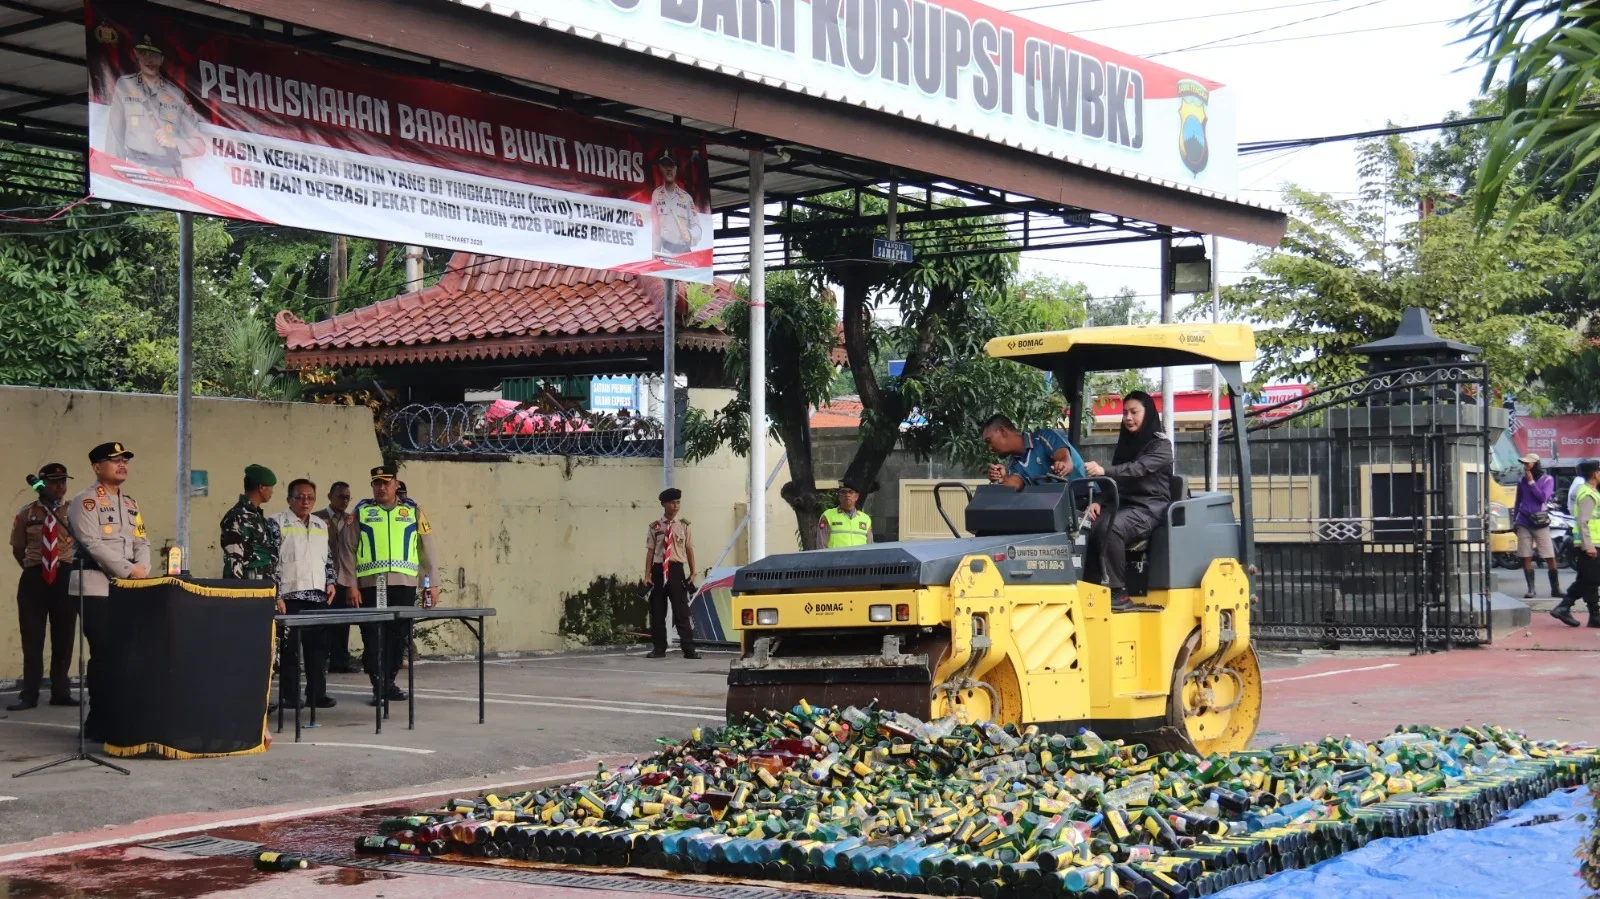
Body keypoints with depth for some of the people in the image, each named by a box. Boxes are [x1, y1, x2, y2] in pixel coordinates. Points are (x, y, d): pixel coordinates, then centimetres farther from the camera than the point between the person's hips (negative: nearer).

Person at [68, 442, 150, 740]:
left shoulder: (130, 504, 19)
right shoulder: (85, 502, -5)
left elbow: (141, 541, 15)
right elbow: (93, 545, -15)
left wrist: (142, 568, -6)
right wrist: (129, 570, -17)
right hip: (96, 589, -7)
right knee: (103, 655, -8)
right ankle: (98, 721, 0)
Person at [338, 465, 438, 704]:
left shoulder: (412, 511, 10)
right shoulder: (361, 512, 7)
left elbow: (426, 549, 10)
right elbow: (348, 550, 3)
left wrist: (431, 583, 4)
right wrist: (351, 585, -4)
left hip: (404, 584, 1)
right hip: (370, 585, -1)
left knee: (398, 635, 3)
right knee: (373, 637, -4)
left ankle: (389, 682, 15)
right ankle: (378, 686, 1)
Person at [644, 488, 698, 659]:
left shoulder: (683, 526, 5)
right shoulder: (654, 527, 4)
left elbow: (689, 550, 5)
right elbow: (650, 551, 2)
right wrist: (647, 575, -3)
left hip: (676, 570, -1)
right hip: (659, 570, 1)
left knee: (681, 611, -3)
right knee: (657, 612, 6)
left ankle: (688, 649, -1)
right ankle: (659, 648, 16)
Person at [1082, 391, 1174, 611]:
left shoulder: (1160, 445, -3)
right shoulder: (1124, 444, 19)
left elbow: (1138, 469, -21)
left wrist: (1104, 470, -37)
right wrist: (1100, 502, -4)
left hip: (1150, 508, -7)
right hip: (1124, 505, 7)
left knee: (1110, 527, -36)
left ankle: (1117, 592, -31)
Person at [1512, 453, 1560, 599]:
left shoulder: (1547, 480, 2)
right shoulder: (1522, 481, 10)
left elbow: (1543, 497, -13)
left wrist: (1531, 483, -11)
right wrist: (1514, 521, 15)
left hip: (1540, 523, -3)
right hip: (1524, 522, 3)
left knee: (1550, 557, -4)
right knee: (1526, 558, 0)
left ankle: (1555, 588, 4)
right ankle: (1531, 589, 5)